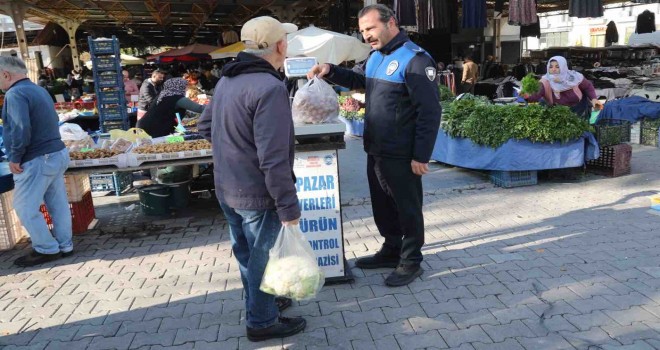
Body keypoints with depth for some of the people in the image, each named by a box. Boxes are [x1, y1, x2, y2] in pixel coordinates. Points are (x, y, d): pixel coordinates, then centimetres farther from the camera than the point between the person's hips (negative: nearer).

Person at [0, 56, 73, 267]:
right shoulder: (39, 90, 15)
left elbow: (21, 130, -26)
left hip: (37, 160, -9)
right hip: (58, 154, 9)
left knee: (25, 208, 2)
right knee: (58, 204, 14)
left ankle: (47, 250, 9)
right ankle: (65, 246, 22)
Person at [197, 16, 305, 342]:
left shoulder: (227, 80, 5)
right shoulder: (270, 87, -24)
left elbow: (205, 126, 17)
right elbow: (273, 159, -28)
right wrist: (288, 206, -22)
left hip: (226, 189, 9)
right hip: (256, 194, -8)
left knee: (247, 253, 22)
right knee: (263, 258, 9)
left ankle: (259, 304, 41)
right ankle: (262, 322, 26)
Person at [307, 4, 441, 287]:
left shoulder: (415, 59, -15)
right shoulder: (375, 56, 11)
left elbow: (430, 111, -18)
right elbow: (358, 80, 29)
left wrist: (421, 155, -20)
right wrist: (331, 71, 9)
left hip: (401, 155, -8)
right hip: (375, 150, 9)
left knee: (407, 208, 5)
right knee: (382, 205, 19)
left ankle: (410, 262, 20)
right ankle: (391, 250, 35)